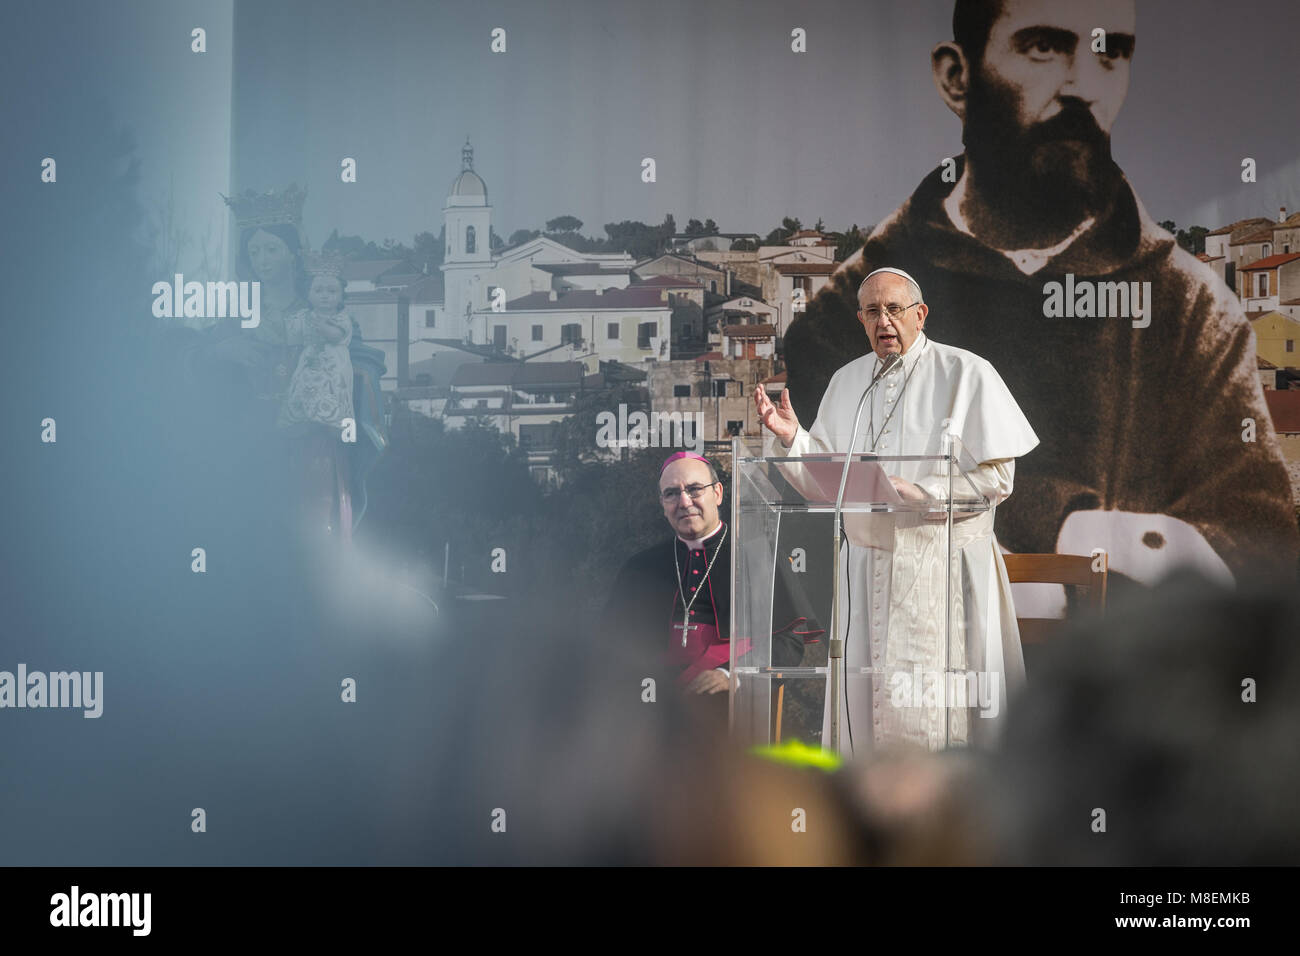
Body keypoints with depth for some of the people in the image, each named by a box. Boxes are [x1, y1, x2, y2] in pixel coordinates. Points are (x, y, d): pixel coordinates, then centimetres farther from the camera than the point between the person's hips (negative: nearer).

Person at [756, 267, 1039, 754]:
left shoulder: (967, 375, -4)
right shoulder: (847, 381, 12)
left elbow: (996, 478, -8)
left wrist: (918, 493, -19)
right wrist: (792, 437, -4)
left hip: (944, 571, -5)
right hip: (868, 565, 5)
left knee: (940, 709, -6)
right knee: (865, 702, 5)